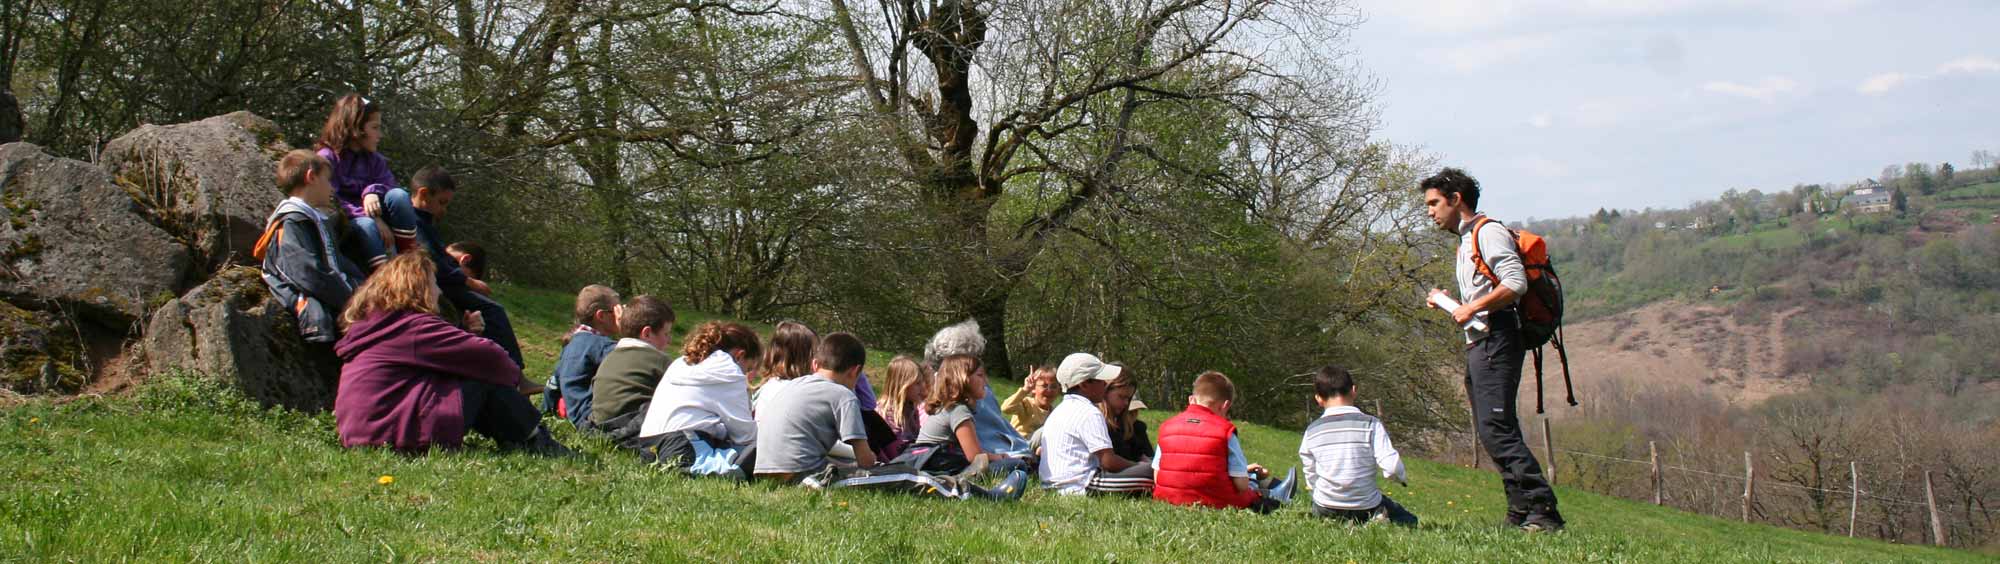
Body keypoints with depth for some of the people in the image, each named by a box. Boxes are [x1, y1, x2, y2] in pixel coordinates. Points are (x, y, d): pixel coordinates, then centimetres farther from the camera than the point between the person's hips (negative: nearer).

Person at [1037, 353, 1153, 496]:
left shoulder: (1060, 409, 19)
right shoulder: (1089, 413, -12)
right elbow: (1108, 461, -16)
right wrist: (1138, 466, 3)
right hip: (1080, 486, -10)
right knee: (1149, 473, -15)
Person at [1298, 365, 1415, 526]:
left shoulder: (1312, 431, -1)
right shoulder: (1370, 424, -11)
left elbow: (1311, 475, 8)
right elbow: (1391, 465, -16)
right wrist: (1402, 477, 7)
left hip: (1325, 509, 2)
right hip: (1365, 507, -2)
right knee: (1409, 521, 19)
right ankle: (1378, 521, -10)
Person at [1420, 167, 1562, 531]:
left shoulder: (1488, 232, -5)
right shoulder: (1466, 241, 26)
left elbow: (1516, 282, -18)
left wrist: (1472, 308, -17)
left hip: (1495, 340, -11)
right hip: (1479, 344, 11)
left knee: (1496, 428, -18)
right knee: (1492, 432, 7)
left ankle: (1543, 510, -21)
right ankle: (1521, 513, 7)